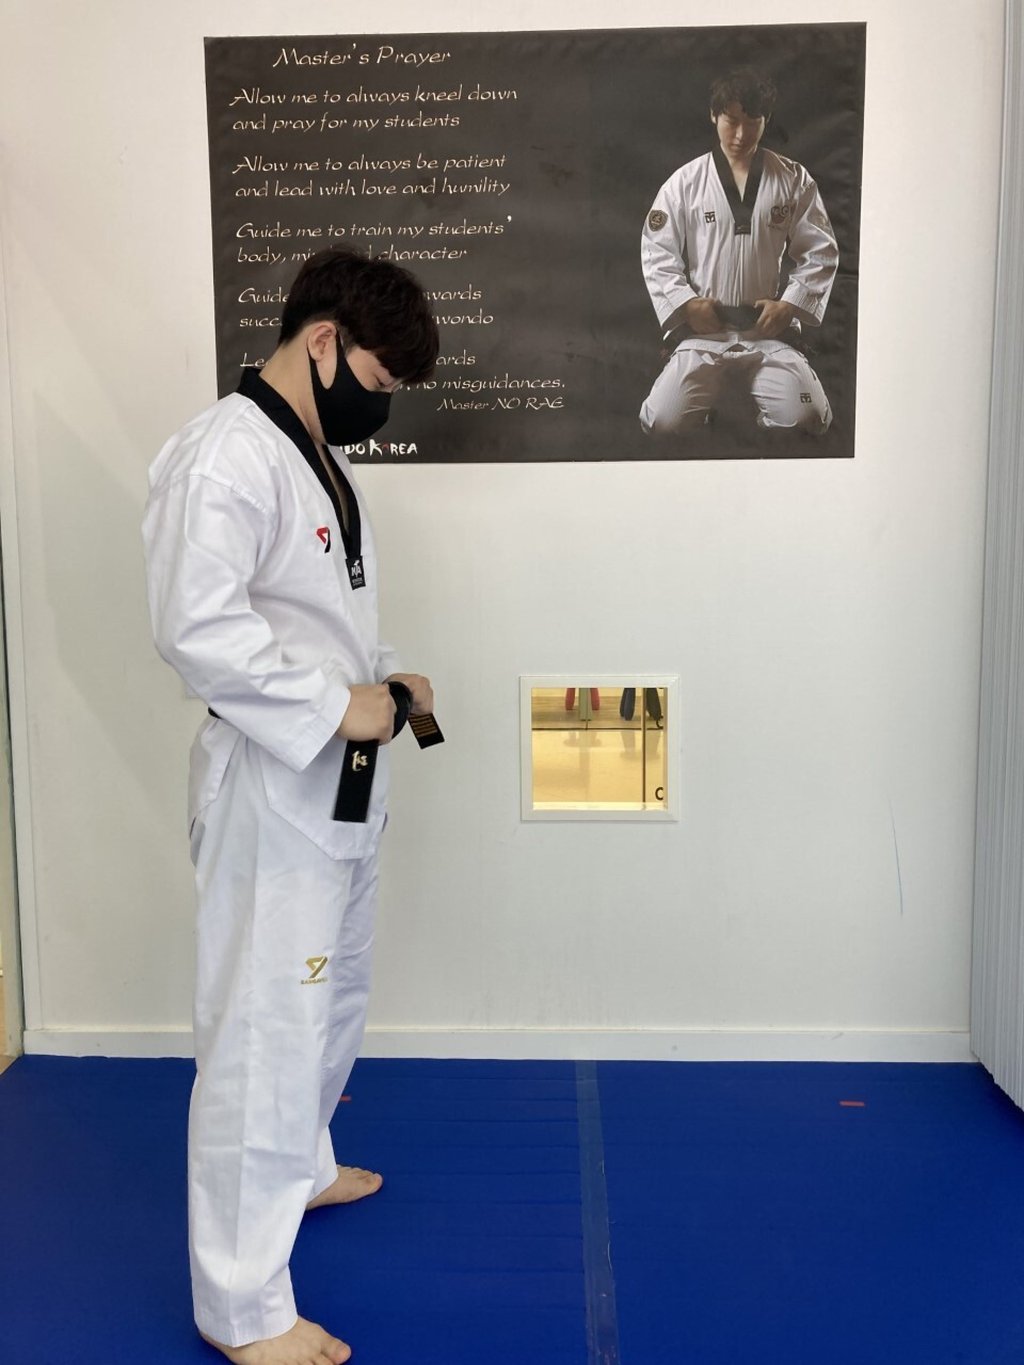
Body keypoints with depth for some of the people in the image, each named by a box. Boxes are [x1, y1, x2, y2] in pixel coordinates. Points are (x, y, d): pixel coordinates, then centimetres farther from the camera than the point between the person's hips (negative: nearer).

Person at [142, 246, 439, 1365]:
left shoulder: (315, 455, 13)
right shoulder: (225, 455, -20)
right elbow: (195, 625, -28)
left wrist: (381, 678, 7)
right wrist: (335, 707, -24)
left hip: (337, 782, 10)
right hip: (269, 789, -10)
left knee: (331, 996, 25)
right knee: (264, 1035, -2)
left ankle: (300, 1165, 49)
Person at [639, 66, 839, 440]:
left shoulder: (793, 181, 6)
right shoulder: (685, 182, 3)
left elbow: (821, 252, 6)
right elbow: (656, 253, 2)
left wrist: (788, 305, -6)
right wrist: (687, 304, -10)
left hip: (769, 332, 1)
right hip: (702, 331, -1)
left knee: (806, 419, -20)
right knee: (664, 422, -21)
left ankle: (751, 394, 14)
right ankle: (713, 395, 14)